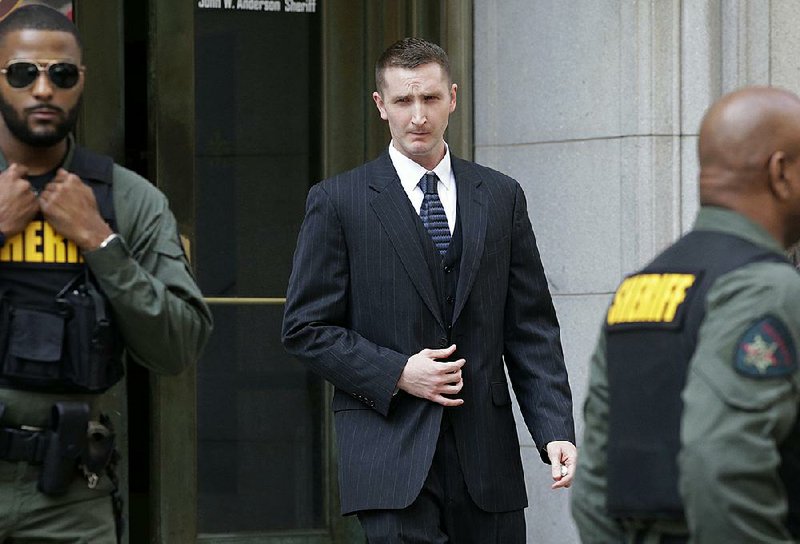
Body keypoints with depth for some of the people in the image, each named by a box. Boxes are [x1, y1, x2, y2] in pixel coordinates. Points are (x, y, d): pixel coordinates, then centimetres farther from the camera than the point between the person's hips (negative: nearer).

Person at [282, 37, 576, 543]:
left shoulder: (501, 197, 11)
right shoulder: (338, 201, 2)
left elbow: (532, 329, 9)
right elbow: (306, 326, 1)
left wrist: (557, 430, -3)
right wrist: (396, 374, -11)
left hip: (486, 455, 3)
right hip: (391, 452, -3)